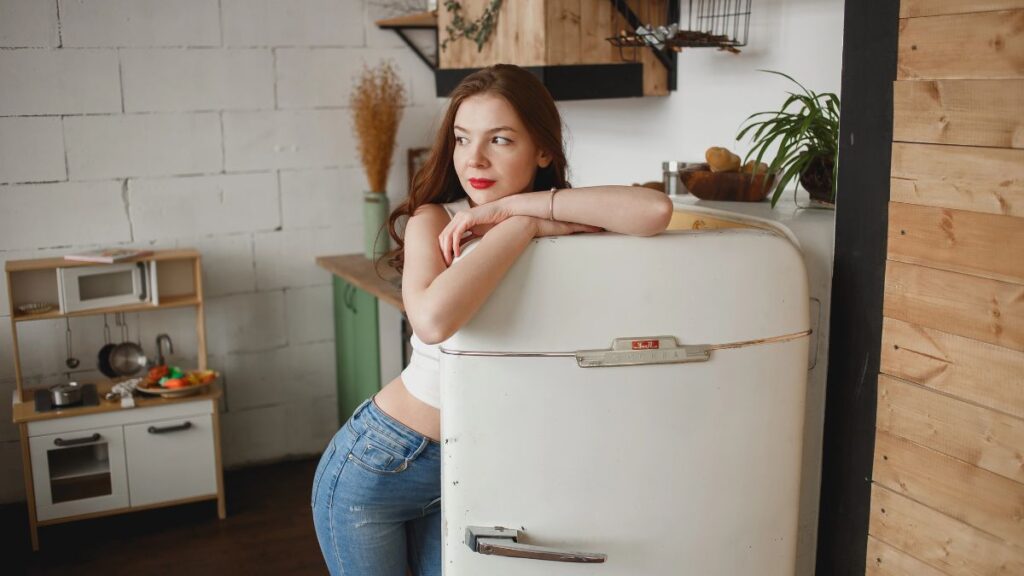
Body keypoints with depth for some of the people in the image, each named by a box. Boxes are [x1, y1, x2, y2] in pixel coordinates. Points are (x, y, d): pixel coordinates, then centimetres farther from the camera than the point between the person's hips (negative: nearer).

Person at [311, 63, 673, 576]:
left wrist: (518, 205, -27)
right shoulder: (434, 220, -16)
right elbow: (433, 320, -37)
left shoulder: (563, 224, -7)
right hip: (376, 466, -3)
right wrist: (524, 227, -29)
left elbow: (655, 211, -28)